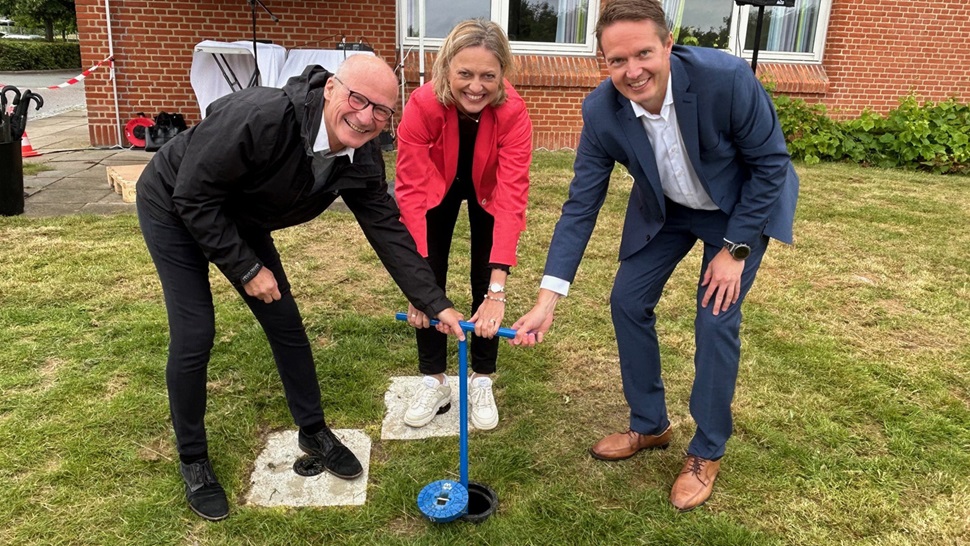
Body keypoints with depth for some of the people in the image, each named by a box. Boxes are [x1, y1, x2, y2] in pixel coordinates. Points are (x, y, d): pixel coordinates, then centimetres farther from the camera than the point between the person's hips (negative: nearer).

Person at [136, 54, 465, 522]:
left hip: (238, 216, 6)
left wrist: (437, 305, -17)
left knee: (285, 321, 4)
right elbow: (193, 196, -31)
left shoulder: (361, 159, -19)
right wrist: (247, 269, -24)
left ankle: (313, 430, 25)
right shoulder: (261, 118, -39)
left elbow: (388, 230, -13)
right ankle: (192, 460, 12)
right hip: (173, 208, -5)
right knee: (194, 333, -10)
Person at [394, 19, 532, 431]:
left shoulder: (513, 113, -36)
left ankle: (481, 381, 17)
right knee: (430, 278, -2)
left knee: (483, 282, -1)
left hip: (487, 191, 0)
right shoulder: (422, 106, -36)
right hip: (439, 186, 0)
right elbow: (411, 192, -37)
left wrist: (497, 289, -47)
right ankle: (434, 381, 15)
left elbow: (511, 199, -40)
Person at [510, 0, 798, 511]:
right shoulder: (600, 111, -25)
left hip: (741, 206, -3)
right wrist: (547, 298, -25)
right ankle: (649, 425, 24)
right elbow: (580, 207, -19)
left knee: (716, 321, -9)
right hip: (665, 209, 4)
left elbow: (770, 162, -20)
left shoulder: (727, 79, -35)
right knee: (627, 301, 2)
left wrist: (734, 249, -19)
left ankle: (707, 452, 13)